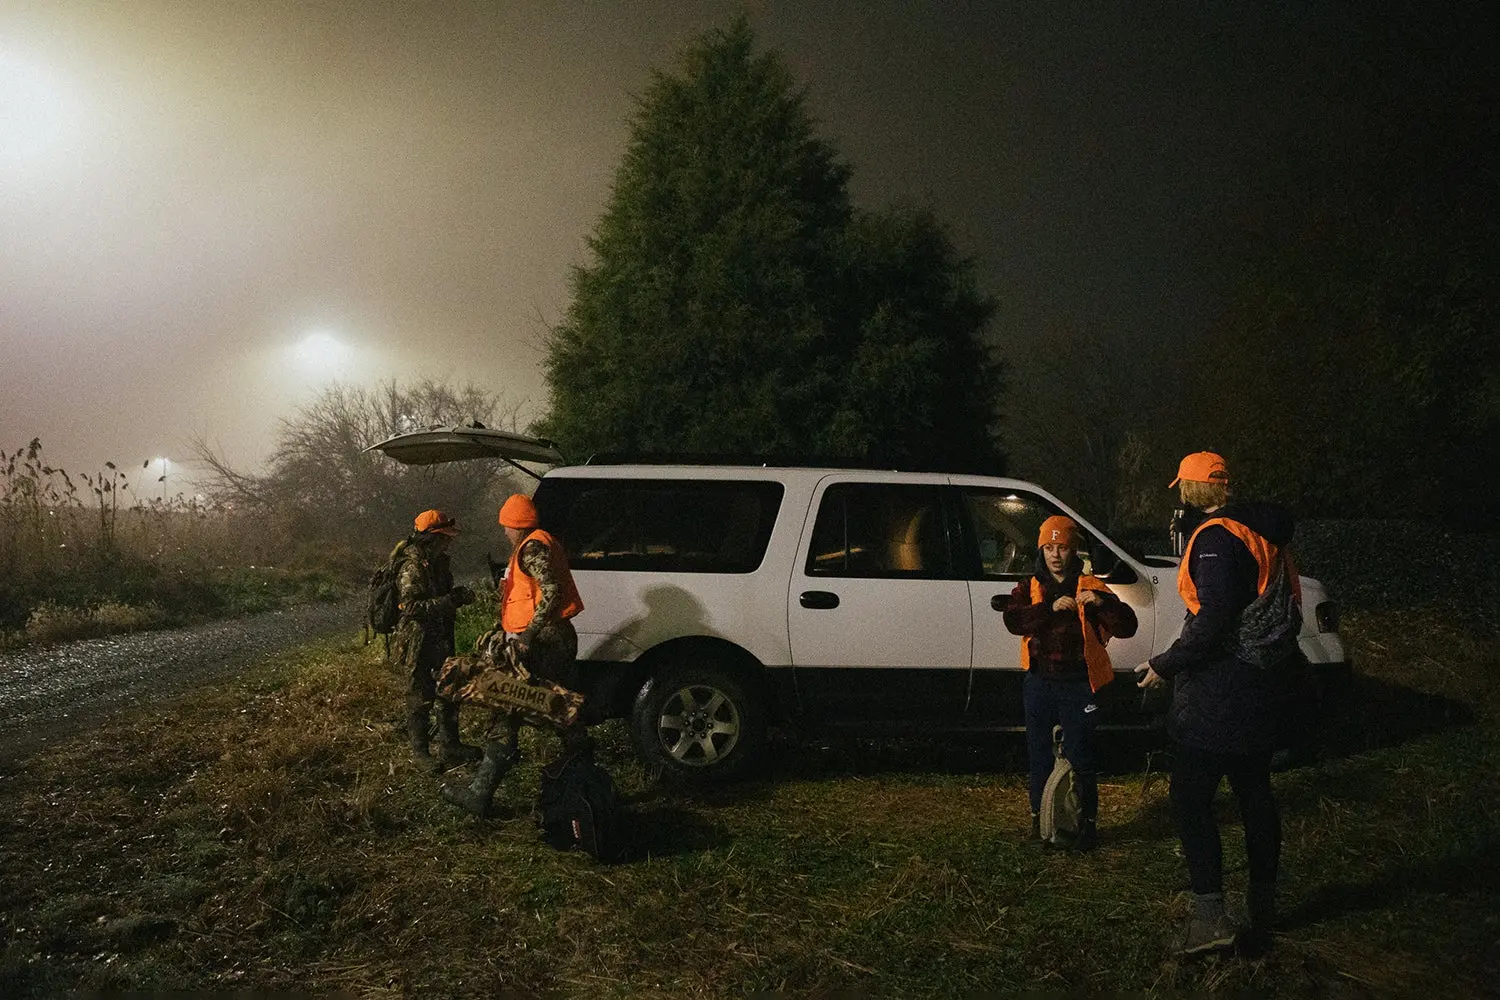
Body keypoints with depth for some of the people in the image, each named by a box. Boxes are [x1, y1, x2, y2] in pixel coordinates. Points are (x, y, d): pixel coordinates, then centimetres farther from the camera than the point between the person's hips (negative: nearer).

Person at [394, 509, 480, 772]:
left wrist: (458, 596, 6)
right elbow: (411, 607, -28)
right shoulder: (412, 568, -20)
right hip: (419, 643, -9)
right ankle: (420, 751, 13)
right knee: (421, 696, 1)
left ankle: (449, 745, 28)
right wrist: (450, 600, -29)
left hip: (441, 640, 9)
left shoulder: (439, 562, 9)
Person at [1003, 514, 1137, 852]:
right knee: (1039, 754, 11)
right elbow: (1013, 620, -12)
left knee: (1080, 757, -1)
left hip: (1078, 684, -3)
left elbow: (1126, 627, -8)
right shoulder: (1029, 589, 8)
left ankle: (1087, 822, 11)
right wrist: (1051, 608, -24)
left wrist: (1101, 602, -26)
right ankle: (1040, 819, 24)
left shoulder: (1091, 588, 1)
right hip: (1039, 682, 3)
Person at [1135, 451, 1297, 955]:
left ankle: (1210, 915, -8)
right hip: (1256, 687, 9)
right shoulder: (1261, 531, 12)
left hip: (1213, 695, -9)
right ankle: (1263, 903, 29)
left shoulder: (1214, 538, -17)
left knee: (1191, 802, -5)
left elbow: (1213, 618, -24)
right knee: (1255, 795, 17)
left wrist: (1164, 665, -16)